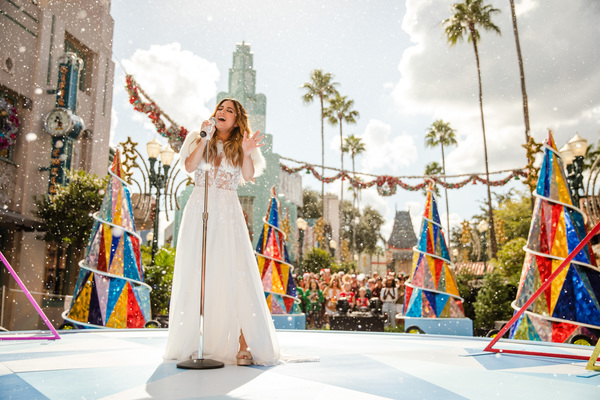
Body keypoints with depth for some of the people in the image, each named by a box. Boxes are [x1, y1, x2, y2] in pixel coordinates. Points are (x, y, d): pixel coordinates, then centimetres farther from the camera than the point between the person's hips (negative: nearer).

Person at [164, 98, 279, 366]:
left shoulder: (239, 146, 13)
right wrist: (205, 139, -9)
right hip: (198, 213, 1)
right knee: (194, 276, -1)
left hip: (228, 215, -1)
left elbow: (249, 176, -3)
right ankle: (192, 343, 7)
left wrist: (246, 152, -19)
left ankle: (243, 344, -10)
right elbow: (190, 166, -4)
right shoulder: (198, 140, 15)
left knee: (235, 276, -11)